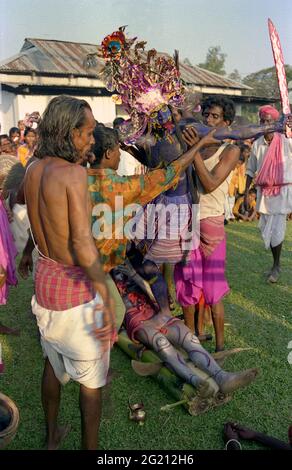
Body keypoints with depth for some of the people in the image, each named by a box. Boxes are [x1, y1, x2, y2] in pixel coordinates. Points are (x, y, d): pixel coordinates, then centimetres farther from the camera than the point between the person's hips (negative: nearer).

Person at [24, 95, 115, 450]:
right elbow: (82, 242, -29)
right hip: (77, 287, -8)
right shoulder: (74, 172, -21)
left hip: (44, 278, 8)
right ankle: (89, 448, 31)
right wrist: (105, 299, -28)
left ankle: (51, 437, 48)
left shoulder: (33, 169, 1)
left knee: (53, 362, 27)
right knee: (91, 378, 12)